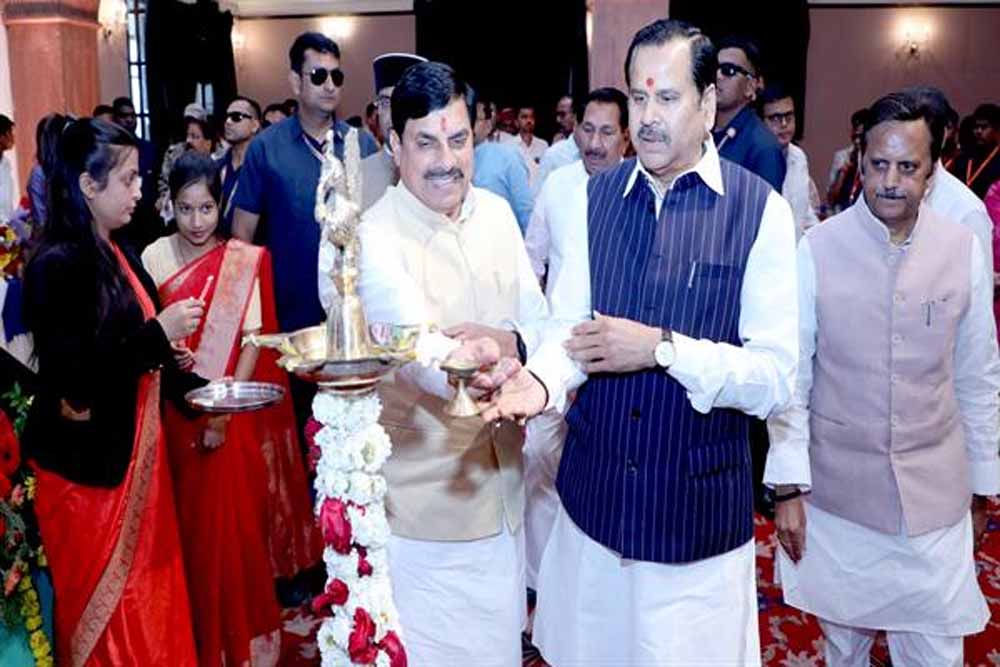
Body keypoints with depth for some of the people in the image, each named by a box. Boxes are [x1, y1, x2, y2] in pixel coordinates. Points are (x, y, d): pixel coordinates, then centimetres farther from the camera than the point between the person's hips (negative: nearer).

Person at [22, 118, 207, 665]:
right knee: (107, 614, 7)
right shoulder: (56, 264, -17)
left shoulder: (116, 255, 9)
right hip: (87, 465, -8)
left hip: (133, 453, 8)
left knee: (150, 603, 15)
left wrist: (195, 391, 2)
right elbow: (71, 377, -22)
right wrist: (158, 332, -21)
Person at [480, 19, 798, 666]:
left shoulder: (761, 211, -9)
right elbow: (572, 326, 0)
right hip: (593, 497, 3)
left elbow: (775, 378, -12)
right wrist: (542, 379, -21)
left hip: (699, 512, -3)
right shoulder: (595, 197, 2)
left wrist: (663, 348, -23)